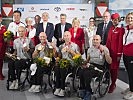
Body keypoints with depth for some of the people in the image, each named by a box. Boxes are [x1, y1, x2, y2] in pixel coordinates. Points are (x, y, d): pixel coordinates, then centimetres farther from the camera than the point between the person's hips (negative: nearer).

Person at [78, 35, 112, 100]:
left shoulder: (104, 49, 1)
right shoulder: (90, 49, 16)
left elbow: (109, 62, -9)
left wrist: (104, 51, -18)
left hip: (99, 67, -4)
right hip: (90, 65, 4)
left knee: (87, 73, -34)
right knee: (81, 72, -29)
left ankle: (88, 92, -17)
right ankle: (82, 89, -12)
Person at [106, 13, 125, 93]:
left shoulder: (121, 29, -9)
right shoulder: (111, 28, 11)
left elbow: (121, 42, -13)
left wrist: (119, 54, -15)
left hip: (116, 52, -6)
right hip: (109, 51, 6)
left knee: (114, 68, 2)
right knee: (110, 67, 11)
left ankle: (113, 84, 13)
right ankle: (113, 83, 25)